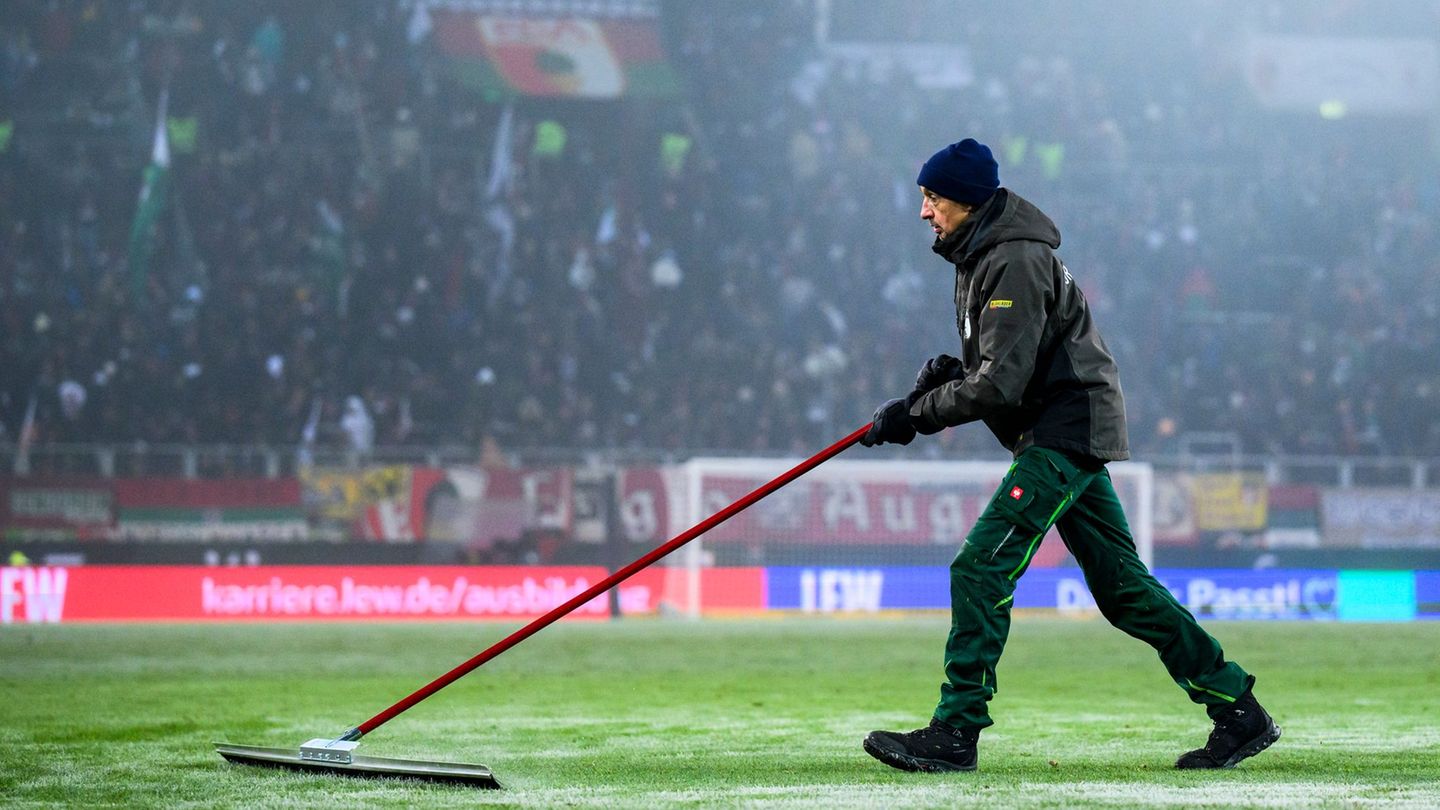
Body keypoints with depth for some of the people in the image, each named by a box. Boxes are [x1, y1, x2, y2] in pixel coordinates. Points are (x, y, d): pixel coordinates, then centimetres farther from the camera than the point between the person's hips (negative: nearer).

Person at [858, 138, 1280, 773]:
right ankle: (1239, 714, 14)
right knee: (1121, 588, 11)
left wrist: (916, 414, -18)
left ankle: (955, 732, -16)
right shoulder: (979, 257, 14)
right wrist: (950, 370, 3)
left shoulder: (1016, 262, -17)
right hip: (1067, 430, 11)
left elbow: (1002, 383, -23)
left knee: (980, 570, -15)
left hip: (1067, 428, -11)